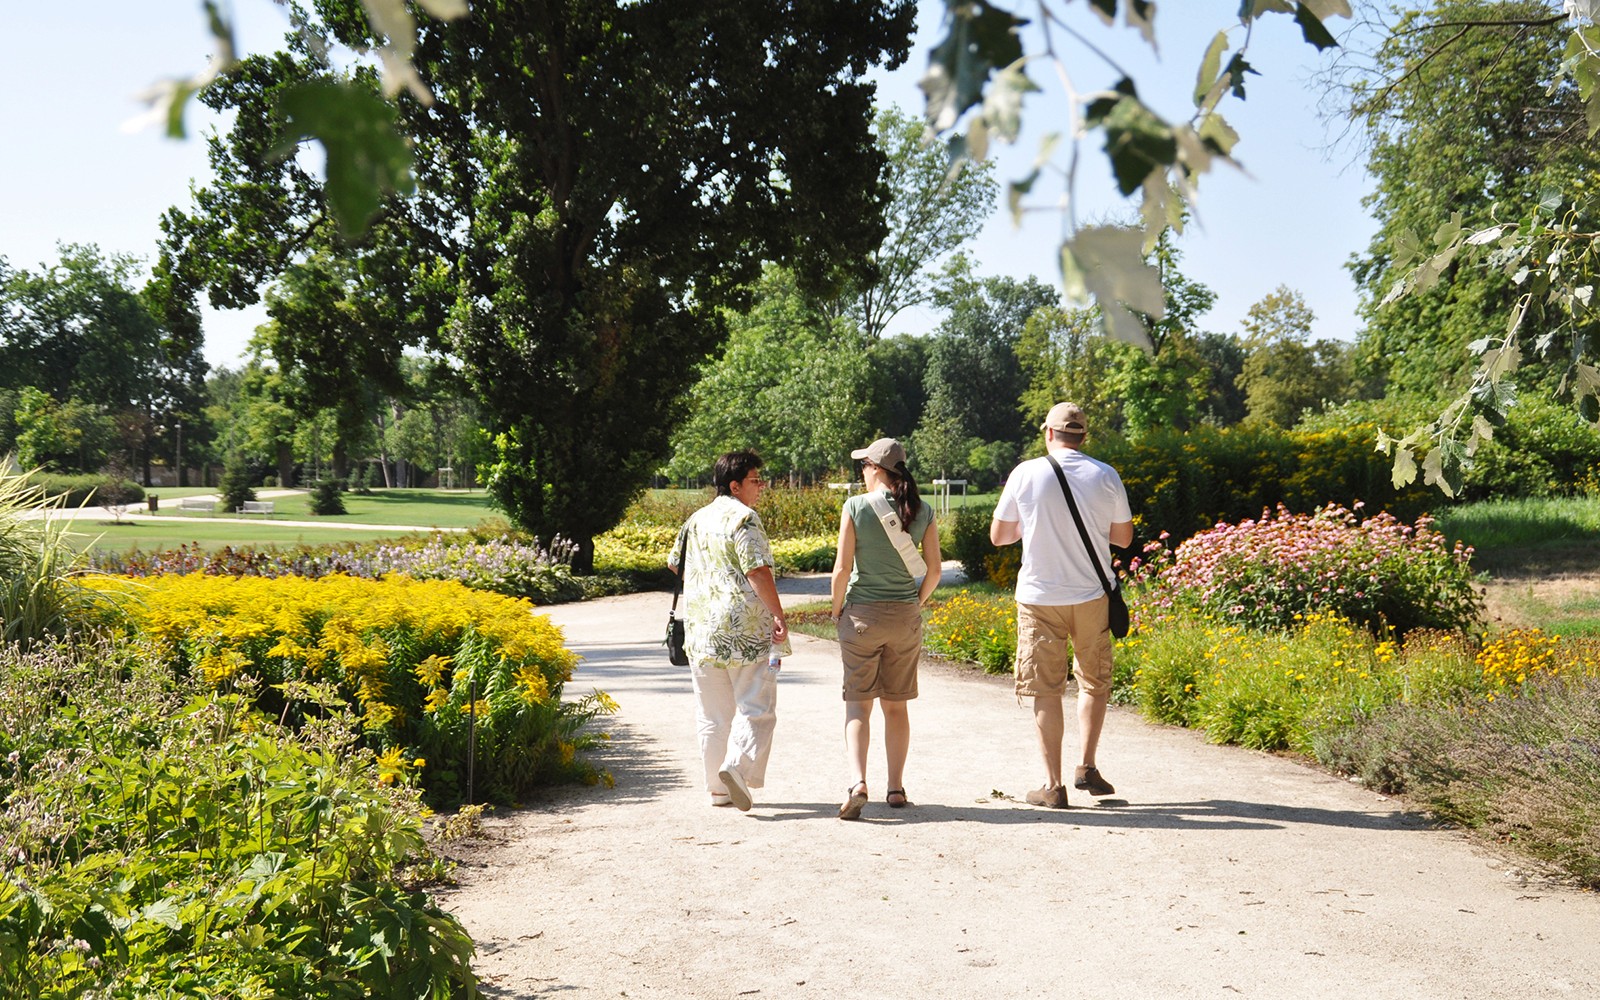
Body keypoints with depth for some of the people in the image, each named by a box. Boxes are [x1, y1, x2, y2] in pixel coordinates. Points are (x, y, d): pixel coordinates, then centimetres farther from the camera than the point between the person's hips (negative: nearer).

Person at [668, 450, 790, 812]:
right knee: (756, 708, 0)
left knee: (713, 714, 12)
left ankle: (718, 787, 15)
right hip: (745, 628, -7)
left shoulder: (696, 520, 14)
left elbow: (674, 562, 24)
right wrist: (779, 614, -16)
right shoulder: (743, 518, -9)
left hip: (701, 629, 7)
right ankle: (737, 765, -19)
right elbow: (757, 570, -17)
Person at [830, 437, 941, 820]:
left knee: (858, 703, 3)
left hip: (862, 614, -3)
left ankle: (857, 782, -15)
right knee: (896, 705, 14)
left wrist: (837, 610, 3)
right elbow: (934, 571, 2)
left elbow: (842, 568, -10)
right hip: (906, 617, 3)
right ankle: (896, 788, 18)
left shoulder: (856, 506, -9)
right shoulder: (922, 512, 1)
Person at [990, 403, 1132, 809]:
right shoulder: (1105, 476, -1)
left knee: (1046, 691, 5)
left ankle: (1053, 785, 6)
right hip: (1091, 595, 1)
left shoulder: (1026, 473, -5)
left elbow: (998, 535, 3)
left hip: (1039, 596, -1)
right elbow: (1123, 536, 9)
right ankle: (1086, 767, 12)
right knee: (1094, 682, 19)